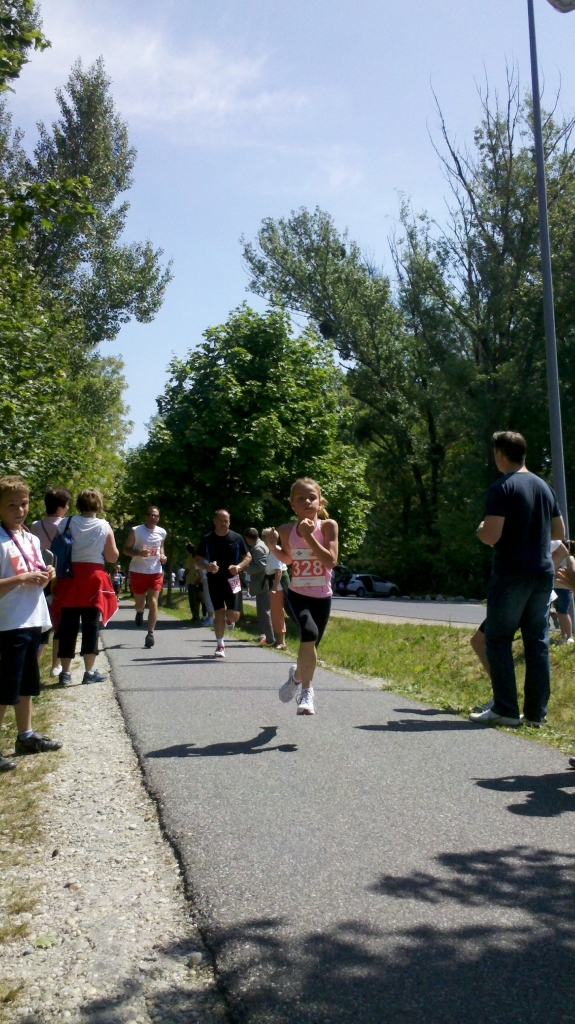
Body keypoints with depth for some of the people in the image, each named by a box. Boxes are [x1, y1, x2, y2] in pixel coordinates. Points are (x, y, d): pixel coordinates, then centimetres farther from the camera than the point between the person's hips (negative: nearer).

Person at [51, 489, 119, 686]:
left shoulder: (66, 523, -1)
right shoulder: (105, 527, -4)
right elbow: (112, 557, -1)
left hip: (69, 577, 1)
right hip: (94, 578, -1)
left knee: (67, 625, 6)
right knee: (91, 625, 6)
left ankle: (65, 672, 9)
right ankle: (90, 672, 7)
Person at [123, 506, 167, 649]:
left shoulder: (162, 533, 2)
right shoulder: (136, 531, -9)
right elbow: (126, 549, -4)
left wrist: (162, 556, 1)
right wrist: (139, 553, -23)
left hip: (155, 572, 1)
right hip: (138, 572, -1)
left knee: (153, 603, -9)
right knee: (140, 603, 13)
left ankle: (150, 633, -5)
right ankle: (140, 612, 51)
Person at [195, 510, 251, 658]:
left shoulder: (237, 538, -2)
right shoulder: (207, 539, -2)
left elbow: (248, 557, 5)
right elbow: (198, 559, 3)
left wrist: (239, 566, -15)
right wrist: (208, 567, -18)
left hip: (232, 580, 0)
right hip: (214, 580, 0)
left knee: (234, 614, -7)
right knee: (218, 613, -1)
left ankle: (229, 619, 32)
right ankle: (220, 645, 13)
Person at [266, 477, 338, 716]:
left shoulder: (328, 526, -9)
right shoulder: (287, 530, -4)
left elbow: (331, 561, -19)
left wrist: (309, 536, -24)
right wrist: (273, 547, -6)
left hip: (322, 597, 1)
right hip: (297, 595, -1)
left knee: (311, 647, 11)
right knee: (309, 633, -28)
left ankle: (297, 675, 46)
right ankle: (306, 691, -11)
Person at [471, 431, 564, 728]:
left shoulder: (502, 488, -10)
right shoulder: (544, 486, 12)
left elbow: (491, 536, -18)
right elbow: (559, 532, 19)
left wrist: (480, 530, 3)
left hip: (511, 574, -7)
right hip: (543, 573, 7)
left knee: (497, 639, 1)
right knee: (537, 641, 9)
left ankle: (505, 710, -2)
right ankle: (536, 712, 11)